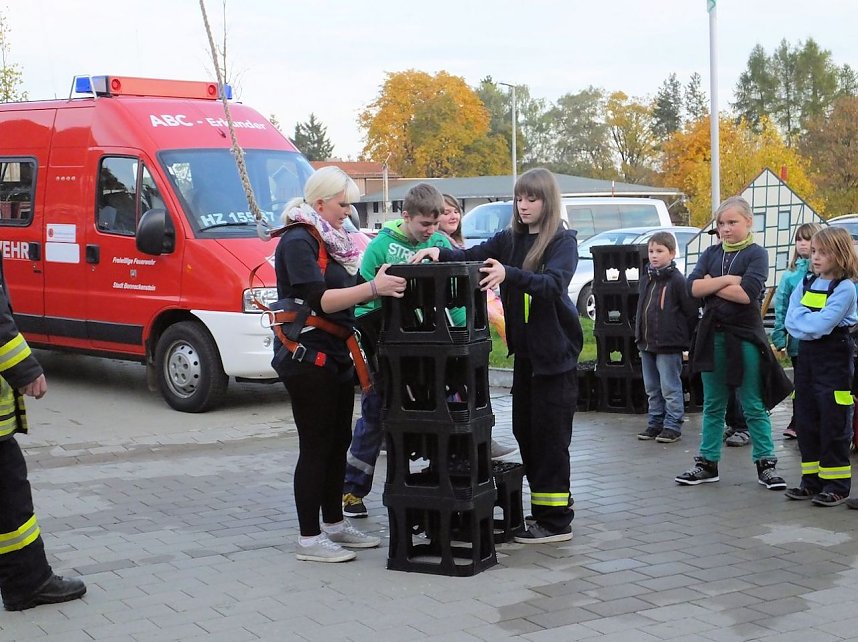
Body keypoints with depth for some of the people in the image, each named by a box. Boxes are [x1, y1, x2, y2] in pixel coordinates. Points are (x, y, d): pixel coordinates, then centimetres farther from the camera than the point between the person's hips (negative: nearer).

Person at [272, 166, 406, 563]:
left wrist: (385, 286, 7)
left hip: (336, 356, 9)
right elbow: (319, 300, -23)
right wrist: (373, 288, -32)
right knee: (316, 446, -6)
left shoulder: (329, 240, 16)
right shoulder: (298, 241, -13)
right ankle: (309, 539, 0)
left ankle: (334, 524, 25)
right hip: (306, 358, -9)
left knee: (338, 443, 14)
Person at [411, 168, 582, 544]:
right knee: (524, 429, 10)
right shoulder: (509, 239, 10)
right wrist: (440, 254, -21)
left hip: (555, 350, -6)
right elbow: (472, 257, -1)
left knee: (549, 434, -4)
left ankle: (556, 521, 2)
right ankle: (544, 507, 23)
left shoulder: (563, 241, -8)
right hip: (524, 349, 6)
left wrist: (508, 275, -40)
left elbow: (554, 283, -24)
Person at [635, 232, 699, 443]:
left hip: (669, 346, -8)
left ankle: (673, 426, 5)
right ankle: (655, 424, 24)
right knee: (652, 388, 15)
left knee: (670, 388, -1)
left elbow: (691, 310, -11)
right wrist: (640, 334, 16)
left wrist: (684, 336, -4)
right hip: (647, 344, 8)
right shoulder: (646, 278, 10)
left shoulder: (677, 280, -13)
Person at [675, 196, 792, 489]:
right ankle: (707, 463, 19)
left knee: (754, 407, 2)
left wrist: (711, 284, -9)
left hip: (744, 337, -4)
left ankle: (766, 464, 10)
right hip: (712, 335, 5)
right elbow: (693, 287, -5)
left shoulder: (756, 254, -4)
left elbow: (747, 293, -19)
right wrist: (727, 280, -15)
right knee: (712, 405, 12)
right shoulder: (712, 254, 9)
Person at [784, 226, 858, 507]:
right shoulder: (805, 283, 10)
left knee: (834, 425, -4)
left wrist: (801, 316, -7)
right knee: (806, 421, 9)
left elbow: (822, 324, -20)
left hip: (834, 359, -7)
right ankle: (812, 480, 17)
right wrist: (811, 324, -13)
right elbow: (790, 322, 1)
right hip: (807, 356, 7)